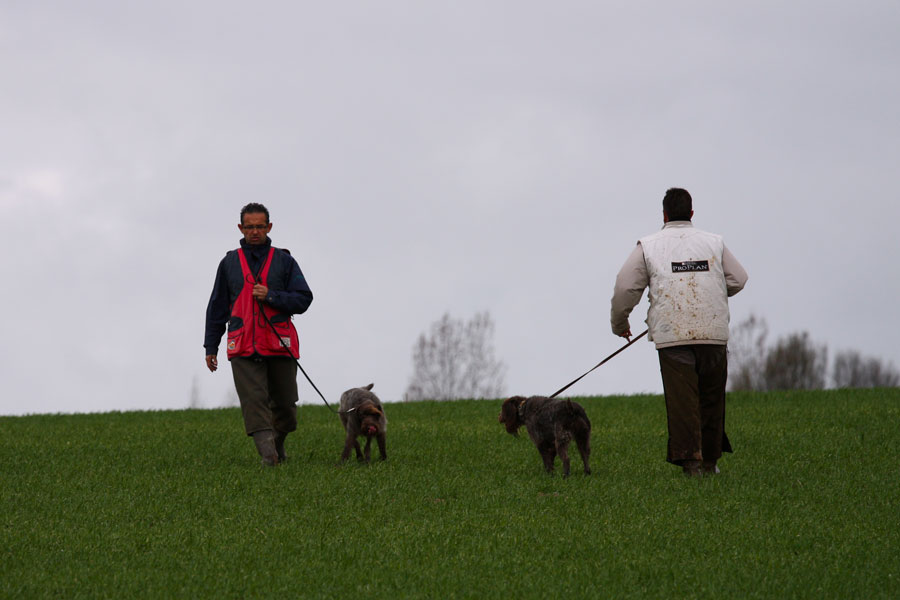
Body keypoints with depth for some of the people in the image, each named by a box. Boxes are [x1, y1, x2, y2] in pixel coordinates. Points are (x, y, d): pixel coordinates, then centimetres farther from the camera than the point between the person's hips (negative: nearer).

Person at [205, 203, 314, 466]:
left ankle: (278, 442, 32)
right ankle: (268, 453, -26)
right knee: (253, 400, -17)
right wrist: (211, 346, 13)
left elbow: (303, 299, 2)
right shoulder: (229, 263, 13)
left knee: (285, 405, 5)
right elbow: (217, 307, 18)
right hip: (243, 349, 0)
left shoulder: (284, 261, 8)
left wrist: (271, 296, -13)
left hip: (280, 345, 0)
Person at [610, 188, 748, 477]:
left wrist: (619, 324, 19)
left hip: (672, 335, -2)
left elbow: (625, 287, 3)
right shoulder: (713, 242, 12)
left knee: (681, 399, -5)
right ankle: (710, 461, 20)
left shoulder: (648, 246, 6)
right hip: (713, 332, 2)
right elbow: (737, 280, 12)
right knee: (711, 396, 13)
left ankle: (690, 460, -15)